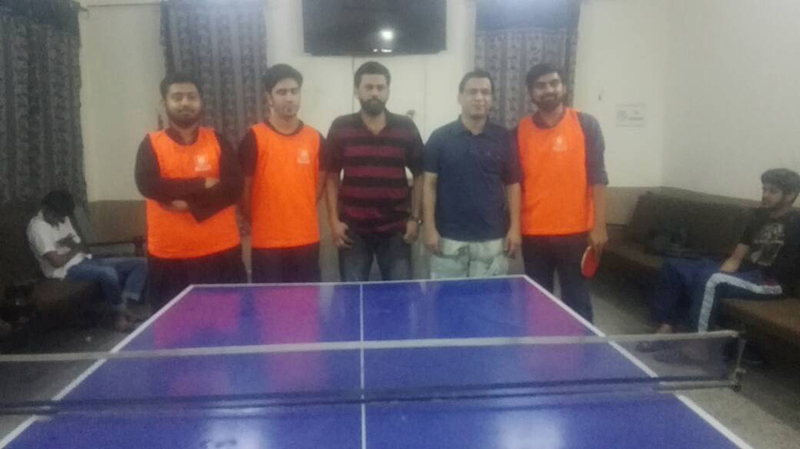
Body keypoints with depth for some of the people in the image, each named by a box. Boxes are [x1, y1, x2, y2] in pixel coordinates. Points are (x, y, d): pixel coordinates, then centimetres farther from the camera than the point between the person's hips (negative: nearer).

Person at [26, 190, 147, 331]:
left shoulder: (63, 219, 14)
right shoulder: (37, 227, -12)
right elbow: (57, 262, -20)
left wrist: (74, 245, -7)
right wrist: (76, 248, -3)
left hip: (84, 260, 9)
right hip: (66, 269, -9)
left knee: (140, 263, -4)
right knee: (108, 273, -39)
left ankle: (124, 305, -19)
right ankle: (119, 314, -15)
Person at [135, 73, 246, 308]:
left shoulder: (217, 141, 5)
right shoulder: (151, 144, 3)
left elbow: (234, 186, -8)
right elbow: (148, 185, -15)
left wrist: (191, 204, -17)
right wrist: (202, 185, -14)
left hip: (221, 252, 1)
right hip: (169, 256, 0)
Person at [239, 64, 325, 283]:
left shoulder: (315, 138, 5)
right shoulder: (254, 137, -7)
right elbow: (243, 187, -2)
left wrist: (302, 214, 9)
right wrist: (257, 222, 5)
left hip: (307, 240, 3)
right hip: (267, 242, -3)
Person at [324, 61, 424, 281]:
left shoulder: (406, 127, 1)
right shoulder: (340, 127, 0)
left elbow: (419, 175, 6)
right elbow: (331, 176, 3)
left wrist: (415, 218, 1)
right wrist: (334, 220, -3)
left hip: (396, 230, 1)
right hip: (353, 230, 0)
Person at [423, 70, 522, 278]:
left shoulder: (504, 139, 3)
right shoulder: (440, 137, -1)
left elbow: (512, 185, 6)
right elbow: (429, 184, 0)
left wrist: (514, 227, 0)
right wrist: (430, 227, -6)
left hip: (492, 239, 2)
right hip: (449, 237, -1)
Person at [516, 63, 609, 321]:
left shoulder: (586, 125, -1)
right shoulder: (520, 131, 4)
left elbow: (598, 178, -3)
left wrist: (599, 226, -8)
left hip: (575, 232, -1)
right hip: (533, 234, 2)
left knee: (577, 302, 7)